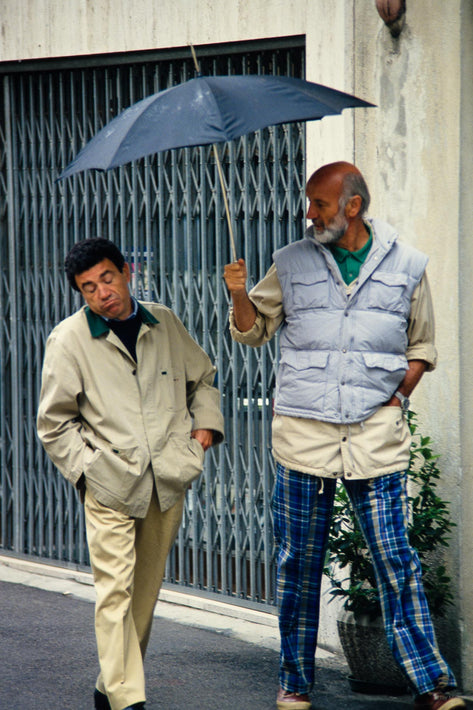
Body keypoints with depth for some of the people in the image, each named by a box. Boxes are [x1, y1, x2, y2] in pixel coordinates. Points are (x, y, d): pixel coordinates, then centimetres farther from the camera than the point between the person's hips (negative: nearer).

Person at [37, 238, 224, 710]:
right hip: (110, 486, -4)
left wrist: (206, 422, 9)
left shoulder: (164, 324, 8)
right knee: (115, 591, -11)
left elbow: (201, 377, 24)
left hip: (168, 482, 4)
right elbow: (54, 423, 2)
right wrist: (87, 468, -6)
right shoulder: (68, 340, -3)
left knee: (146, 588, 10)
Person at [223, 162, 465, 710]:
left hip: (376, 433, -1)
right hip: (302, 432, 1)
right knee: (299, 561, 5)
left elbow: (421, 345, 16)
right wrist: (239, 295, -4)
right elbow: (252, 331, 16)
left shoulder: (405, 266, 6)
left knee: (395, 561, -4)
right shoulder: (291, 264, 8)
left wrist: (400, 393, 2)